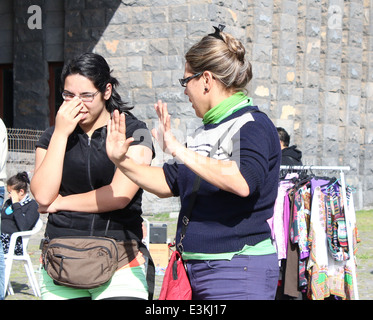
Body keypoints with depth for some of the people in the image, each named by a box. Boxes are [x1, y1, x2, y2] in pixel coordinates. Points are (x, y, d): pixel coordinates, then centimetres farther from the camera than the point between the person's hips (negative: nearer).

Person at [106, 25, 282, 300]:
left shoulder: (254, 126, -11)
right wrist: (122, 161, 11)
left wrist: (179, 151, -27)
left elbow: (242, 181, -30)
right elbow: (168, 183, 24)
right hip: (195, 269, 8)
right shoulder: (206, 131, 16)